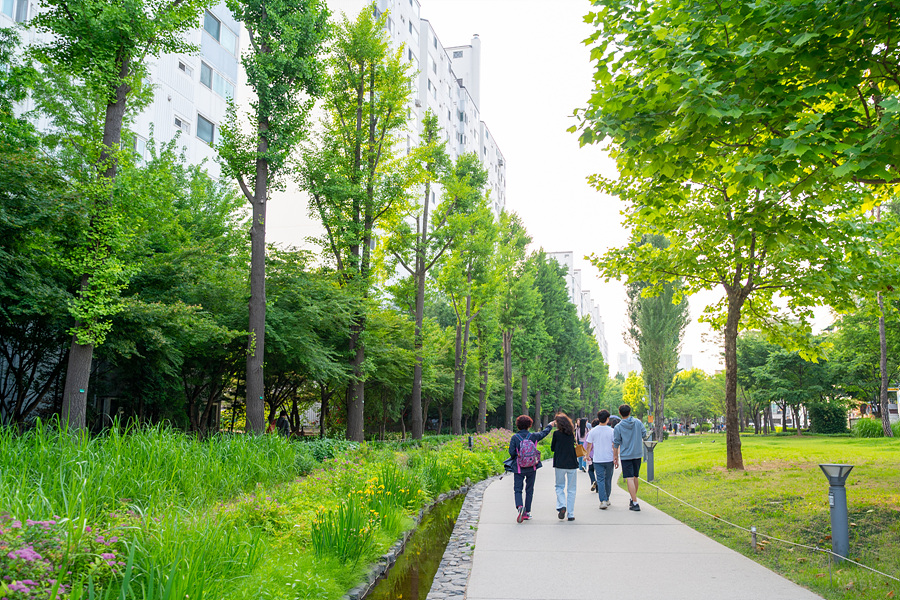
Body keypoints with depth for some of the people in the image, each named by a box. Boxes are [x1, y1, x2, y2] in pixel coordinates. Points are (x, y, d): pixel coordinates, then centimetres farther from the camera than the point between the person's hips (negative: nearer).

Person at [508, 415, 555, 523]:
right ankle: (527, 512, 17)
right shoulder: (533, 436, -2)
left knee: (517, 489, 1)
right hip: (532, 467, 2)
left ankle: (520, 507, -26)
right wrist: (550, 425, 35)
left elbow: (512, 452, -11)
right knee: (529, 490, 13)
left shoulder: (514, 438, -7)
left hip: (518, 468, -2)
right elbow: (544, 433, 16)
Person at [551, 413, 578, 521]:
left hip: (560, 464, -2)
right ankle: (571, 514, 8)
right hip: (572, 464, 2)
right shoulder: (572, 433, 1)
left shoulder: (556, 433, -6)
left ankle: (561, 506, -10)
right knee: (571, 490, 9)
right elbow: (574, 446, 11)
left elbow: (552, 448, 2)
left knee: (559, 487, 13)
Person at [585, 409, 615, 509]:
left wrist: (588, 456, 19)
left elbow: (589, 445, 4)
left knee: (600, 480, -1)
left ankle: (603, 500, -13)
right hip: (609, 459, 0)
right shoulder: (611, 431, -6)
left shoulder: (593, 431, -3)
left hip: (597, 459, 0)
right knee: (608, 479, 15)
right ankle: (607, 499, 26)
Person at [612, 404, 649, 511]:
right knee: (635, 477, 18)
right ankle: (633, 498, 32)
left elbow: (616, 443, -4)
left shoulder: (618, 427, -8)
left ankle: (635, 503, -11)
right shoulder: (638, 422, -1)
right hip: (637, 454, 4)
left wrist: (615, 457, 5)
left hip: (625, 456, -4)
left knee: (629, 479, -6)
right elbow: (644, 435, 4)